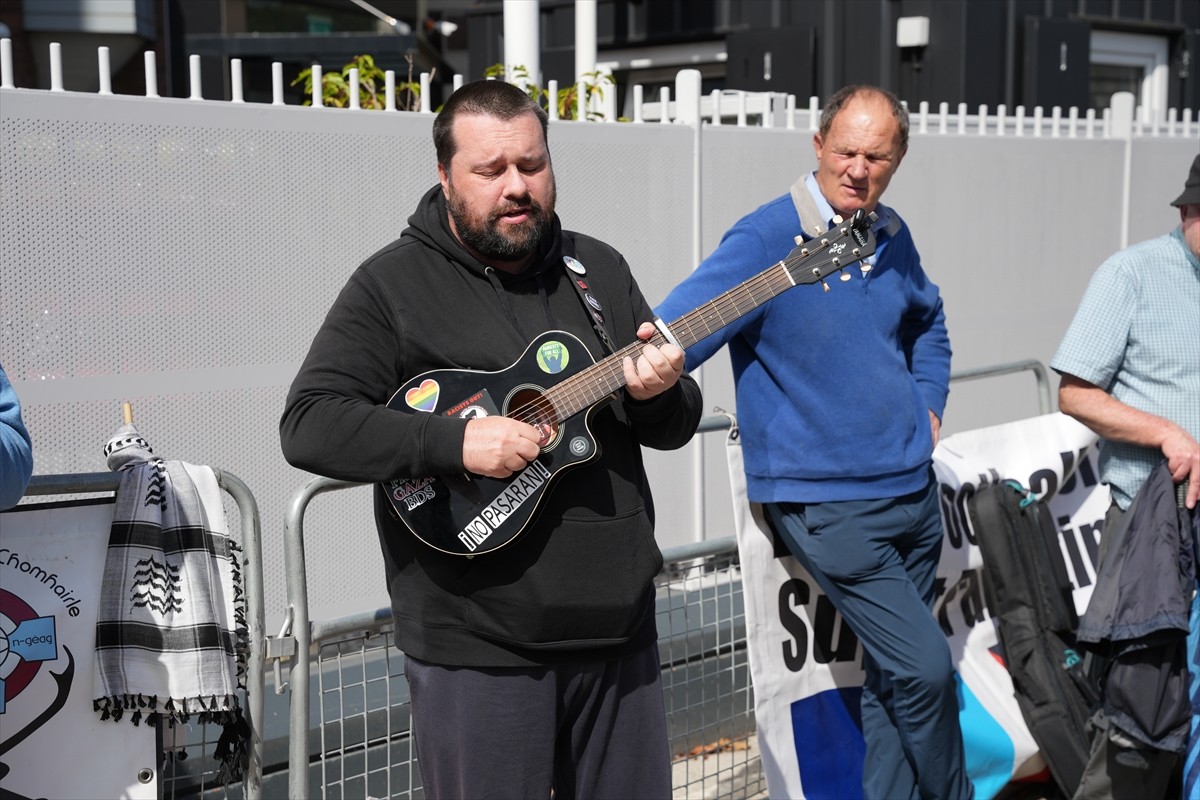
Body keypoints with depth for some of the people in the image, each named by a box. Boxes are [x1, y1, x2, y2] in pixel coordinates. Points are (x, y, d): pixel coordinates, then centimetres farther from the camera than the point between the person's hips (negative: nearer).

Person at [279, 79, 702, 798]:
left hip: (620, 631, 5)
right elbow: (308, 424, -13)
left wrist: (659, 394, -11)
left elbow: (678, 425, 13)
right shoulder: (394, 284, -5)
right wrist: (454, 441, -24)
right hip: (478, 649, -5)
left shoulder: (598, 270, 10)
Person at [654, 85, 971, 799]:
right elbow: (675, 331, -26)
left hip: (912, 486, 7)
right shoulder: (765, 240, -15)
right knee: (925, 668, -7)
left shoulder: (893, 237, 7)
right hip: (826, 501, -7)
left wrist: (929, 406, 14)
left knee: (893, 673, 15)